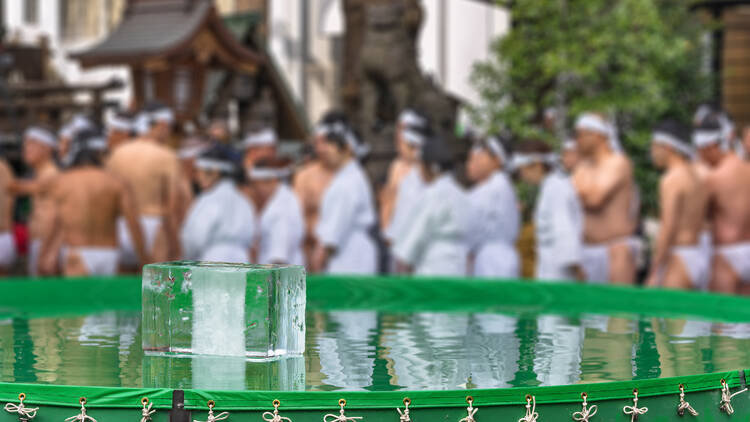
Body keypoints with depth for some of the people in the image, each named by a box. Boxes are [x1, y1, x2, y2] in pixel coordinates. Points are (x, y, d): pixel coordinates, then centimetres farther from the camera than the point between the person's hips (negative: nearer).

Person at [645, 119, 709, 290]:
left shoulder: (672, 180, -11)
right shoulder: (698, 180, 16)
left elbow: (668, 229, -18)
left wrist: (654, 273, -18)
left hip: (680, 260, -9)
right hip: (701, 258, 9)